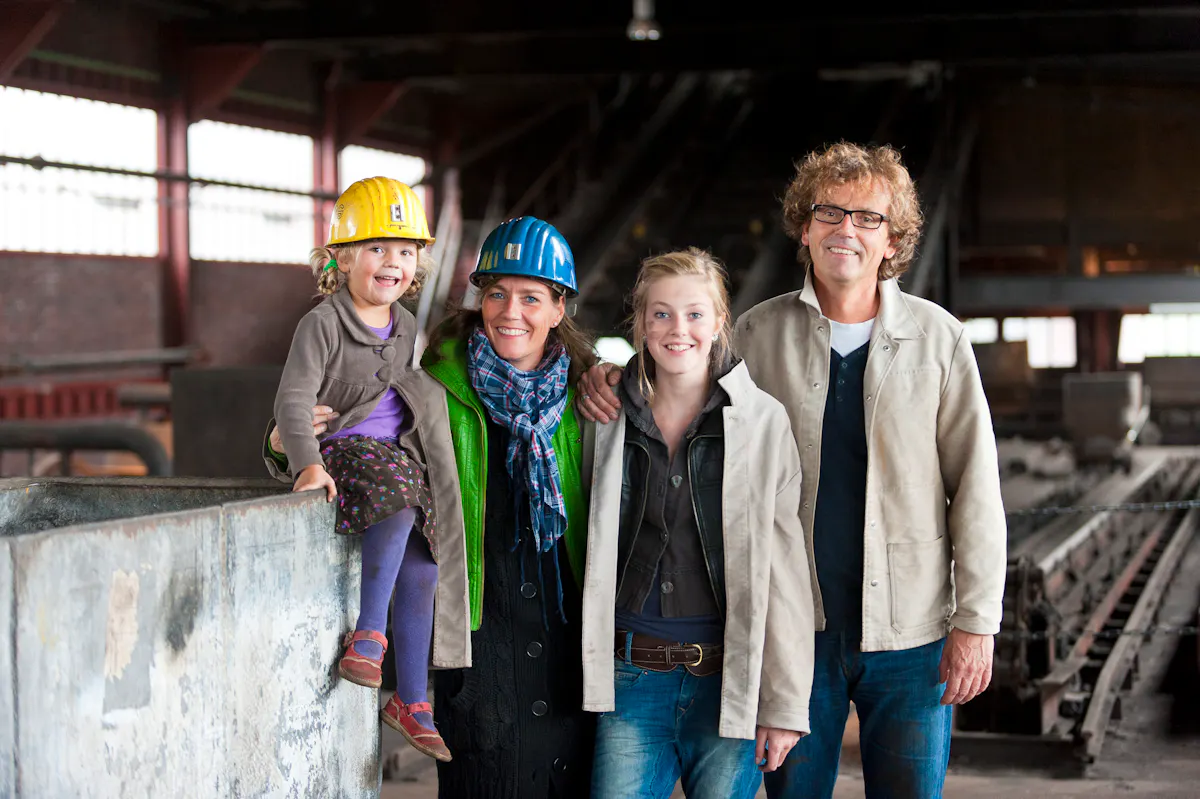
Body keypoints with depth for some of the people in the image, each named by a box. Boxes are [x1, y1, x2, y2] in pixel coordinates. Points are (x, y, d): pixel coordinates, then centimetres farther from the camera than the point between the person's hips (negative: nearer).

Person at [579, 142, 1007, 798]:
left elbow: (975, 489, 1)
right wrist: (610, 383, -7)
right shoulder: (759, 333, 2)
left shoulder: (937, 339, 0)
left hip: (908, 633, -1)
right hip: (795, 627, 1)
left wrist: (976, 621, -4)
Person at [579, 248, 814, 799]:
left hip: (730, 682, -2)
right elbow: (590, 557, 12)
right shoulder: (607, 419, 6)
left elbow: (786, 572, -2)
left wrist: (786, 704, -5)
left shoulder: (764, 422, -1)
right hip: (631, 681, 2)